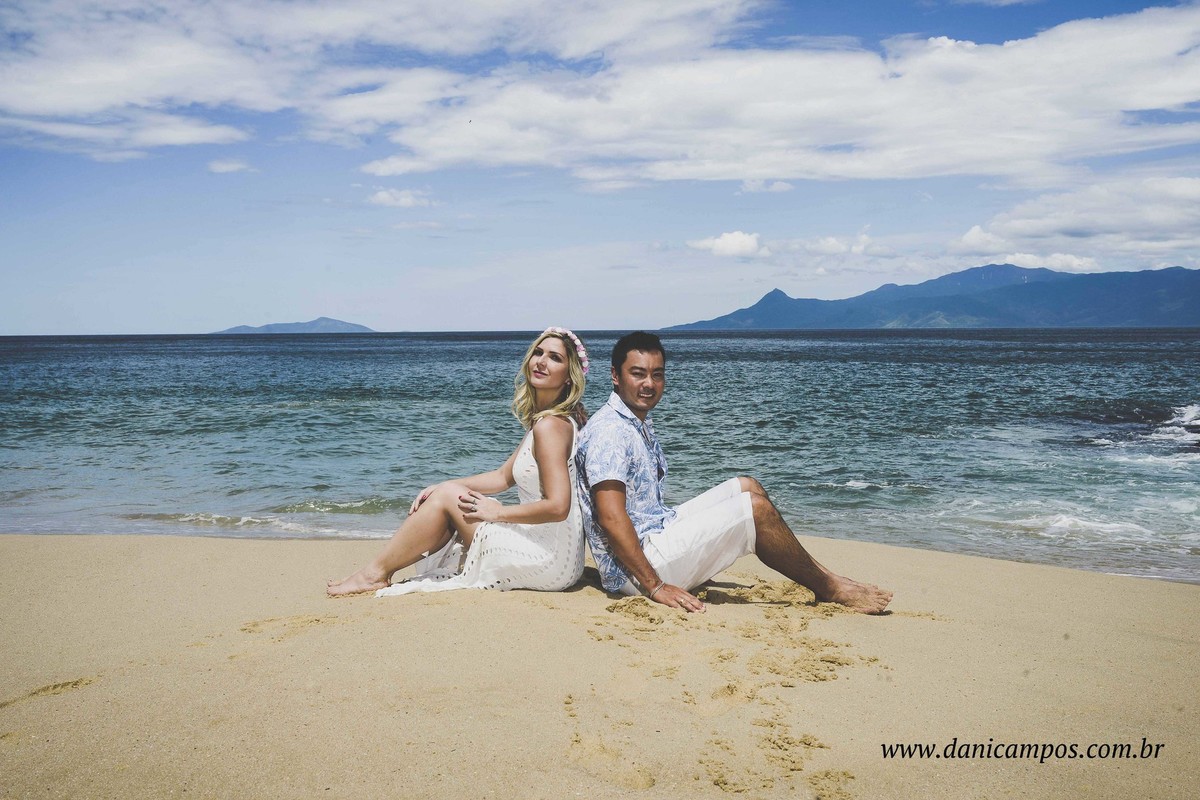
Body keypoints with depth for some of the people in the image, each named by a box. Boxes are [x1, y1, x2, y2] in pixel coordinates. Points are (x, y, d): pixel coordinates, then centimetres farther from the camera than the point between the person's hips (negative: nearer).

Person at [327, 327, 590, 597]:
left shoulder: (550, 425, -18)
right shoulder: (542, 421, 14)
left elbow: (557, 507, -25)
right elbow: (503, 476, 20)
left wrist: (496, 511, -12)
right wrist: (444, 488, 9)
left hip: (550, 562, -10)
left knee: (447, 497, -6)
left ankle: (375, 574, 5)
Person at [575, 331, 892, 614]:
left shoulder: (640, 424, 15)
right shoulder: (609, 431, -18)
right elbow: (611, 516, -26)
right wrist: (654, 586, -26)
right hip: (635, 571, -11)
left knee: (746, 488, 10)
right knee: (756, 508, -15)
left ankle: (815, 574, 9)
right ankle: (829, 588, 2)